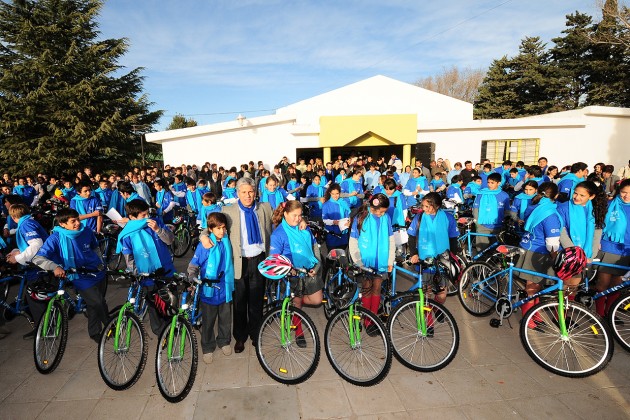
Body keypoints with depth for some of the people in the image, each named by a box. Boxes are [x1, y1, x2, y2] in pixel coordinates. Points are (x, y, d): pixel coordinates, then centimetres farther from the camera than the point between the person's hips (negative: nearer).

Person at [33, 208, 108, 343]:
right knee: (98, 304, -11)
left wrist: (101, 263, 13)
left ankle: (95, 332, 40)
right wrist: (55, 267, -37)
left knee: (98, 303, 17)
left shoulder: (86, 231, -5)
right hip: (81, 278, -4)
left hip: (98, 272, 4)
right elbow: (38, 258, -21)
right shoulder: (56, 238, -16)